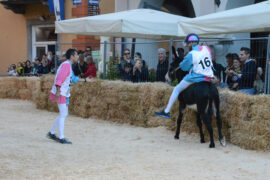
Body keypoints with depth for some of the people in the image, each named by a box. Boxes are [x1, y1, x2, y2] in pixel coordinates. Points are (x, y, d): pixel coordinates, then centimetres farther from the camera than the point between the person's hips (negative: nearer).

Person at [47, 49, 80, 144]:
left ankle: (52, 133, 22)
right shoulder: (66, 64, -14)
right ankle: (61, 138, -3)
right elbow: (59, 78, -23)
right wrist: (58, 91, -27)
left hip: (64, 93, 10)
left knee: (64, 114, 14)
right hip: (60, 93, -10)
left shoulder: (68, 65, 17)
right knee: (63, 114, -7)